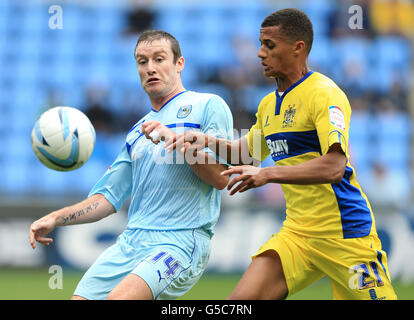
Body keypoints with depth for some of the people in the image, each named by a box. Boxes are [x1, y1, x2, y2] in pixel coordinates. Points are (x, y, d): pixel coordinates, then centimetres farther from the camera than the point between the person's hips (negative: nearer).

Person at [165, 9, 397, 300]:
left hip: (344, 232, -7)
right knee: (242, 298, -10)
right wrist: (208, 142, 11)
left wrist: (268, 174, -30)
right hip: (296, 232, 7)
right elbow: (247, 153, 30)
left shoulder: (325, 95, -13)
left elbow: (334, 166, -26)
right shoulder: (269, 104, 13)